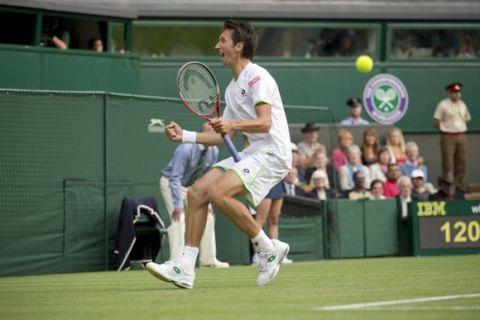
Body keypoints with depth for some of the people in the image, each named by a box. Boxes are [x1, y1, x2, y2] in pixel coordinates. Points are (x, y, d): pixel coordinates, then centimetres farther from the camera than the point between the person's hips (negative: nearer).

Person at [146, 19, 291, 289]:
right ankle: (185, 270, -6)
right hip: (250, 153, 10)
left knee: (217, 192, -27)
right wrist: (185, 136, 14)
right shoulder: (232, 88, 20)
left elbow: (265, 123, -22)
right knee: (197, 192, -3)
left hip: (272, 153, -10)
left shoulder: (257, 77, -9)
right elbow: (224, 136, 23)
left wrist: (232, 124, -36)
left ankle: (268, 249, -12)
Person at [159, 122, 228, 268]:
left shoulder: (213, 151, -10)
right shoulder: (186, 149, -30)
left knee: (207, 217, 1)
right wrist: (178, 205, -31)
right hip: (170, 183, -7)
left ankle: (208, 260, 8)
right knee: (179, 219, -22)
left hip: (191, 185, 7)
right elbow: (175, 178, -29)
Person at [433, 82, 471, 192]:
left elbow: (466, 119, 21)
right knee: (448, 163, -6)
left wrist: (460, 129, 12)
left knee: (461, 162, 8)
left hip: (461, 136, 6)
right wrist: (443, 129, 2)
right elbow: (436, 120, -5)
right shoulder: (443, 105, -8)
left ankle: (459, 183, 20)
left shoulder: (462, 105, 10)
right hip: (448, 137, -6)